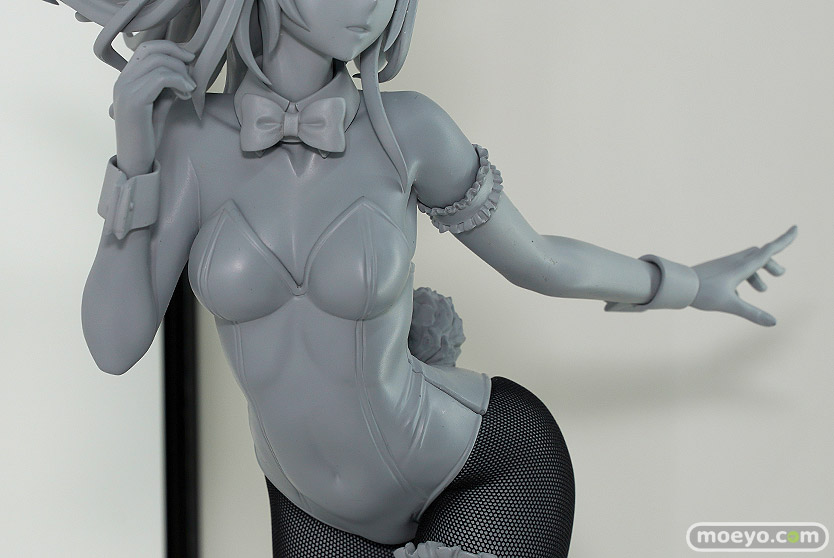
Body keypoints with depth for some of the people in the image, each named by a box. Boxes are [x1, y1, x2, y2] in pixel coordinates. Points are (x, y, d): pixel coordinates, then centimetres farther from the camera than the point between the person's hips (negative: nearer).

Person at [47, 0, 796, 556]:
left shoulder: (402, 127, -20)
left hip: (492, 464, -3)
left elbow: (534, 259, -4)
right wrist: (133, 152, -27)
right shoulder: (187, 133, -15)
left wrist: (695, 286, 7)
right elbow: (115, 346, -17)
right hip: (317, 497, 3)